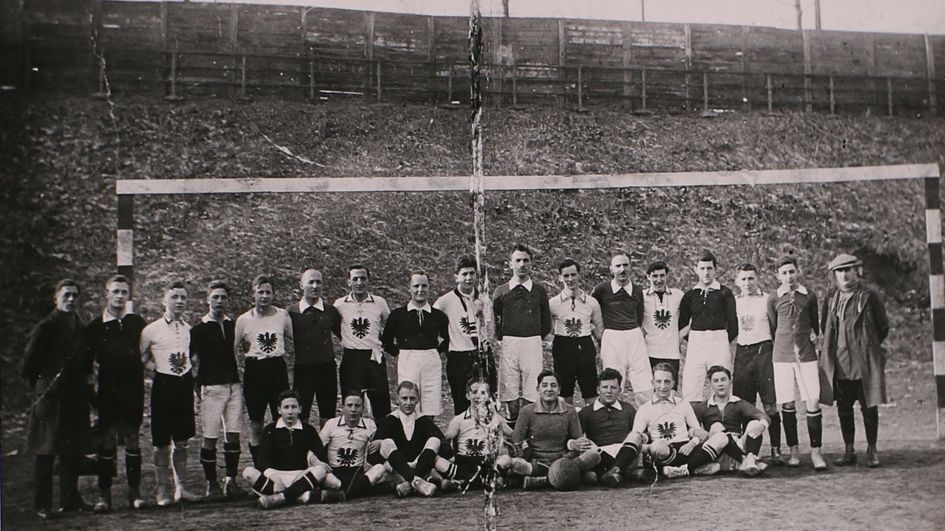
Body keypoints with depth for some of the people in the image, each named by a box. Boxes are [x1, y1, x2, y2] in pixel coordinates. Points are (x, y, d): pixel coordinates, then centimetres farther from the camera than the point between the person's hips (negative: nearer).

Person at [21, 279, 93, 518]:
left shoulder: (81, 327, 9)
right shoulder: (45, 327, -9)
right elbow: (27, 366, -7)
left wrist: (87, 378, 5)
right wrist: (41, 388, 1)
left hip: (76, 398, 6)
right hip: (50, 398, -6)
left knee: (73, 451, 12)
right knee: (46, 453, 2)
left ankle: (70, 499, 23)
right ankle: (42, 505, 12)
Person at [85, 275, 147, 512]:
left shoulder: (138, 323, 5)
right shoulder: (95, 327, 3)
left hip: (133, 392, 1)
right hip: (108, 392, 0)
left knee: (133, 441, 6)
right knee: (106, 442, 3)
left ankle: (135, 492, 14)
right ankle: (104, 494, 11)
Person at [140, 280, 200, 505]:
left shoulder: (188, 328, 7)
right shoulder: (152, 330, -7)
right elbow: (140, 358, 0)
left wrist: (189, 371, 9)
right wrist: (157, 370, -7)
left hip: (185, 385, 4)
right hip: (163, 386, -4)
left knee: (182, 442, 10)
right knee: (162, 443, 3)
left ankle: (180, 488, 20)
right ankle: (161, 491, 15)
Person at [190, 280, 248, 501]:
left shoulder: (233, 325, 12)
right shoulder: (199, 329, -1)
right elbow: (194, 361, -1)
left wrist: (237, 379, 13)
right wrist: (199, 387, -6)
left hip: (233, 385, 4)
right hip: (211, 387, -4)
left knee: (233, 435, 5)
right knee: (210, 438, -1)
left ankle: (231, 481, 13)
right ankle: (212, 484, 8)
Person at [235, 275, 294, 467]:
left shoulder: (283, 315, 2)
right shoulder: (244, 319, -1)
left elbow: (290, 340, 17)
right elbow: (236, 348, 10)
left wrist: (281, 352, 7)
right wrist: (248, 358, -1)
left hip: (278, 369, 1)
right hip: (254, 370, 0)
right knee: (256, 422, 6)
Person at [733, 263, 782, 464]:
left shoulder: (767, 299, 3)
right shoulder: (733, 302, 11)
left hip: (764, 350, -3)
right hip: (742, 353, 3)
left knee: (770, 405, -5)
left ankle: (776, 450, 2)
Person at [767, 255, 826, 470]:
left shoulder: (810, 296, 6)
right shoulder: (774, 299, 4)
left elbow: (815, 324, 19)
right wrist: (782, 346, 12)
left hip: (807, 355, 0)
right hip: (782, 356, 0)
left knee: (813, 402, -6)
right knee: (787, 404, 2)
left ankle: (815, 451, 3)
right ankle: (794, 450, 14)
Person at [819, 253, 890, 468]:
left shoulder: (869, 296, -2)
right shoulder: (831, 298, 9)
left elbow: (883, 327, 4)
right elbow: (826, 328, 19)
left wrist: (868, 346, 7)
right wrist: (832, 350, 11)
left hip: (865, 362, -3)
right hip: (840, 363, 4)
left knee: (869, 407, 3)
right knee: (843, 408, 8)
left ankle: (871, 450, 15)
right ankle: (849, 451, 18)